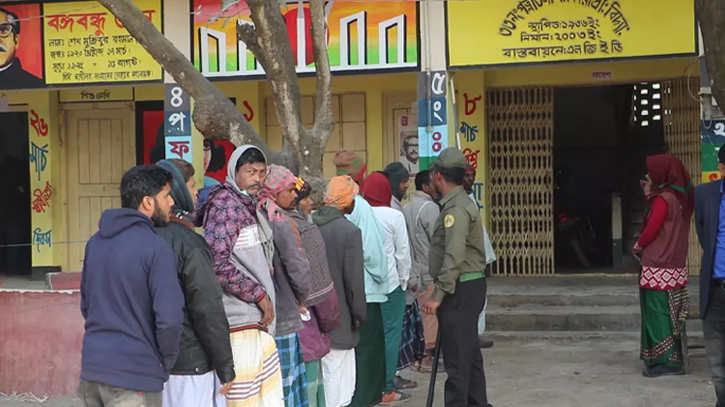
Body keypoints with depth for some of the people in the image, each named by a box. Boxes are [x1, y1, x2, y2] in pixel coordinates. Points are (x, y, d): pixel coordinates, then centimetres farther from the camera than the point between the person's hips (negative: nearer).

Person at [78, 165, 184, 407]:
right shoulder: (156, 248, -15)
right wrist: (166, 362, -4)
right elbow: (169, 317, -20)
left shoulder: (95, 241, 9)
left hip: (91, 368, 7)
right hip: (134, 375, -7)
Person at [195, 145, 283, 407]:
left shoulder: (248, 205, 17)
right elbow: (217, 263, -22)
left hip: (258, 322, 9)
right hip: (239, 324, -9)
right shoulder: (225, 203, -11)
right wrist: (260, 294, -15)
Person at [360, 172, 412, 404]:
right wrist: (404, 279, 8)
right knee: (390, 333, 3)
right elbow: (403, 253, -6)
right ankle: (386, 389, 5)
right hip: (390, 282, -3)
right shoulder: (394, 216, -9)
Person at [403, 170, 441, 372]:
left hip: (415, 270, 8)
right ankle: (427, 358, 4)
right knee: (431, 314, 0)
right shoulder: (430, 207, -14)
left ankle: (419, 355, 19)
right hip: (430, 271, -8)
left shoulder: (407, 208, 11)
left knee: (420, 315, 14)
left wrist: (411, 271, 15)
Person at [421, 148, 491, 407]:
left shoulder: (456, 208, -17)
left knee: (457, 355, -5)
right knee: (469, 351, 16)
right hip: (468, 286, 10)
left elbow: (454, 258, -24)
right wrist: (441, 290, 17)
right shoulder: (457, 203, 16)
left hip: (460, 288, -10)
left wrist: (438, 295, -24)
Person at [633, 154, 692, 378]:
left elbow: (652, 228, -17)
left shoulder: (664, 198, -16)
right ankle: (672, 359, 18)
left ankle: (666, 362, -2)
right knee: (668, 313, 13)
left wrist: (638, 247, 1)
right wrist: (649, 195, 13)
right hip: (673, 265, 9)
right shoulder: (679, 196, 11)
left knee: (658, 314, -4)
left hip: (659, 267, -9)